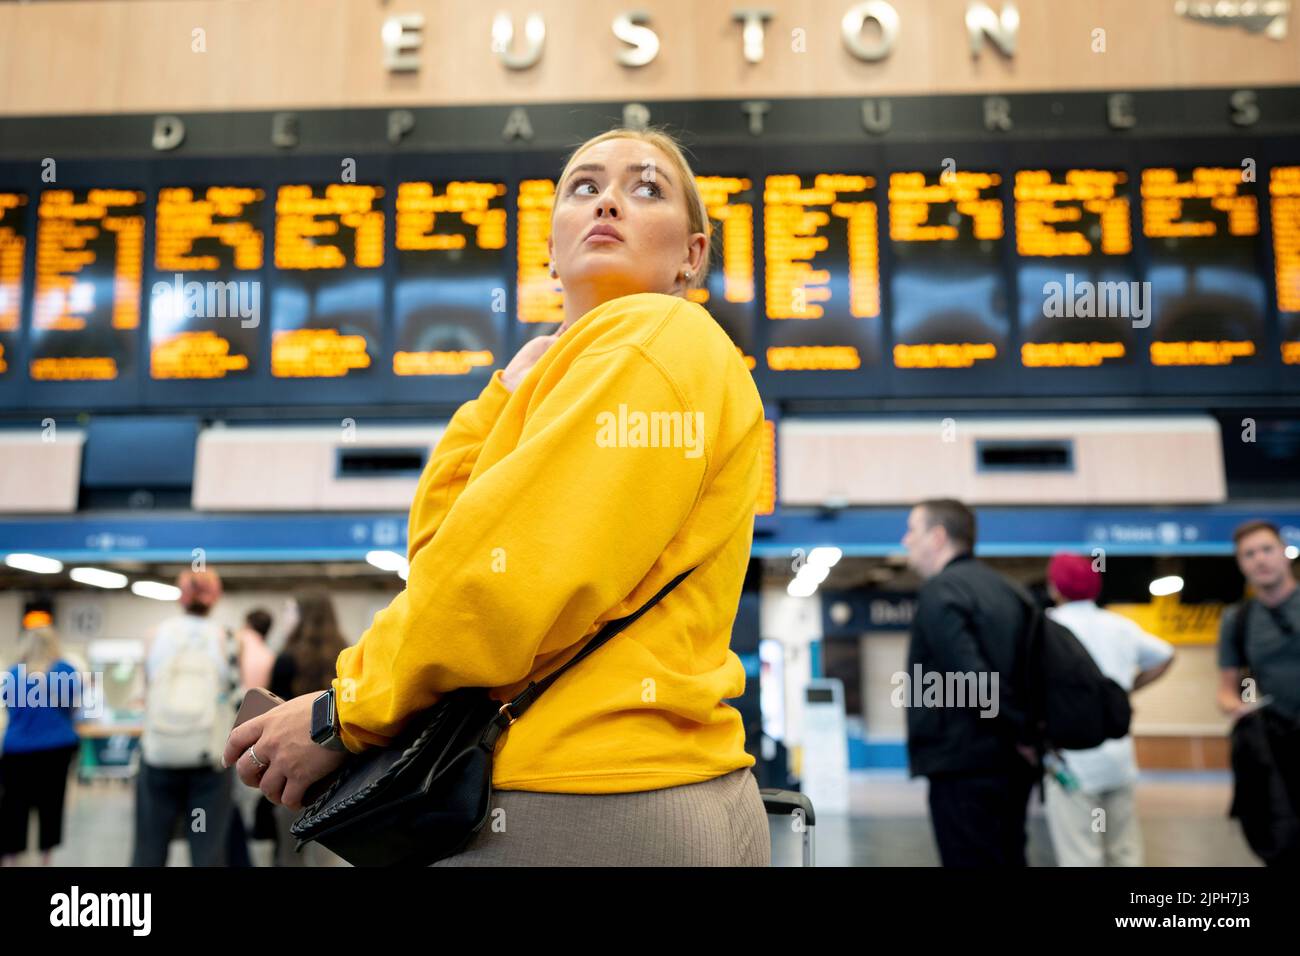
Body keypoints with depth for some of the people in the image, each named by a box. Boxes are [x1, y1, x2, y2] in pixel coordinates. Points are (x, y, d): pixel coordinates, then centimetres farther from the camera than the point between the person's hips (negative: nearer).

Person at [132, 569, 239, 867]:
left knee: (149, 848, 11)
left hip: (159, 753, 2)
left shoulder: (159, 634, 3)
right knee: (208, 850, 4)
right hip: (210, 756, -2)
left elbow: (148, 691, 9)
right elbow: (235, 697, -1)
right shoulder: (224, 640, -2)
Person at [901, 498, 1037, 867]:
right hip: (1012, 763, 9)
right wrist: (1029, 735, 9)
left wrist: (1022, 735, -13)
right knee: (1007, 858, 15)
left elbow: (969, 673, -21)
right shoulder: (1003, 587, 16)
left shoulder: (940, 590, -10)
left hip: (964, 763, -9)